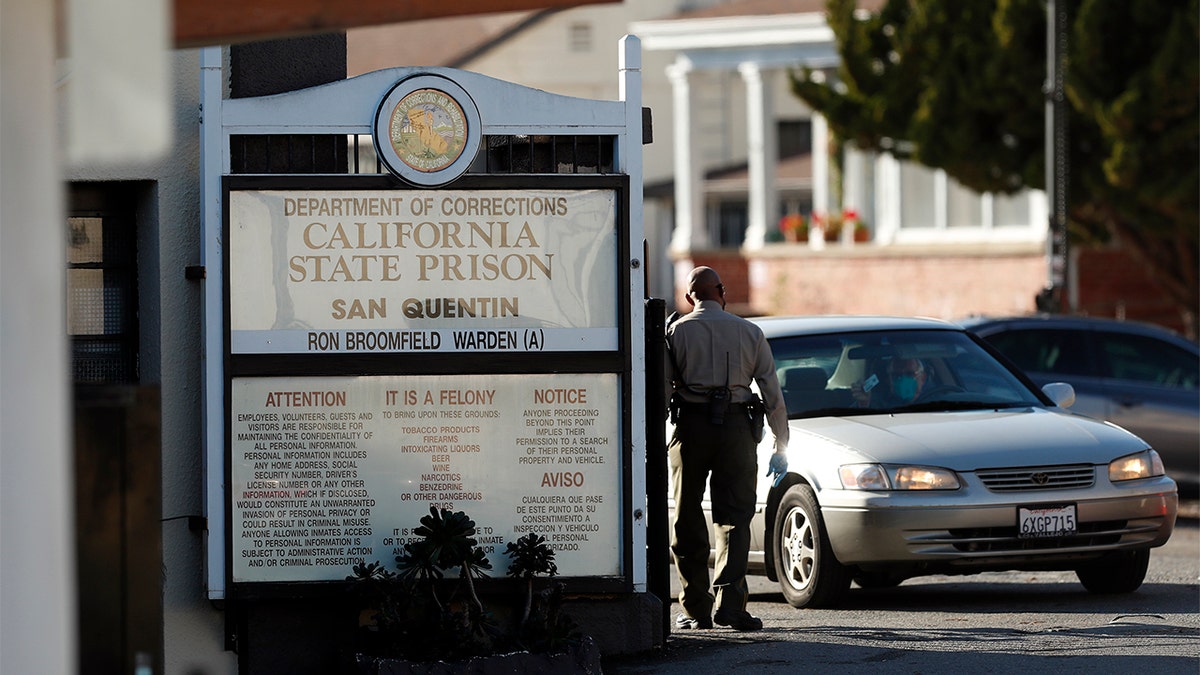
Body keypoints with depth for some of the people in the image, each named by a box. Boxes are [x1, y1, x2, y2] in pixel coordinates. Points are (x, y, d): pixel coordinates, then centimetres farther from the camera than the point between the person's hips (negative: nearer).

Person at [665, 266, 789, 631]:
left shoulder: (677, 331, 3)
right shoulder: (750, 333, 8)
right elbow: (772, 393, 8)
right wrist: (781, 445, 13)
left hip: (690, 424, -1)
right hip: (736, 426, 1)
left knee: (688, 520, 6)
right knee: (734, 519, 3)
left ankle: (695, 608, 7)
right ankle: (729, 602, -11)